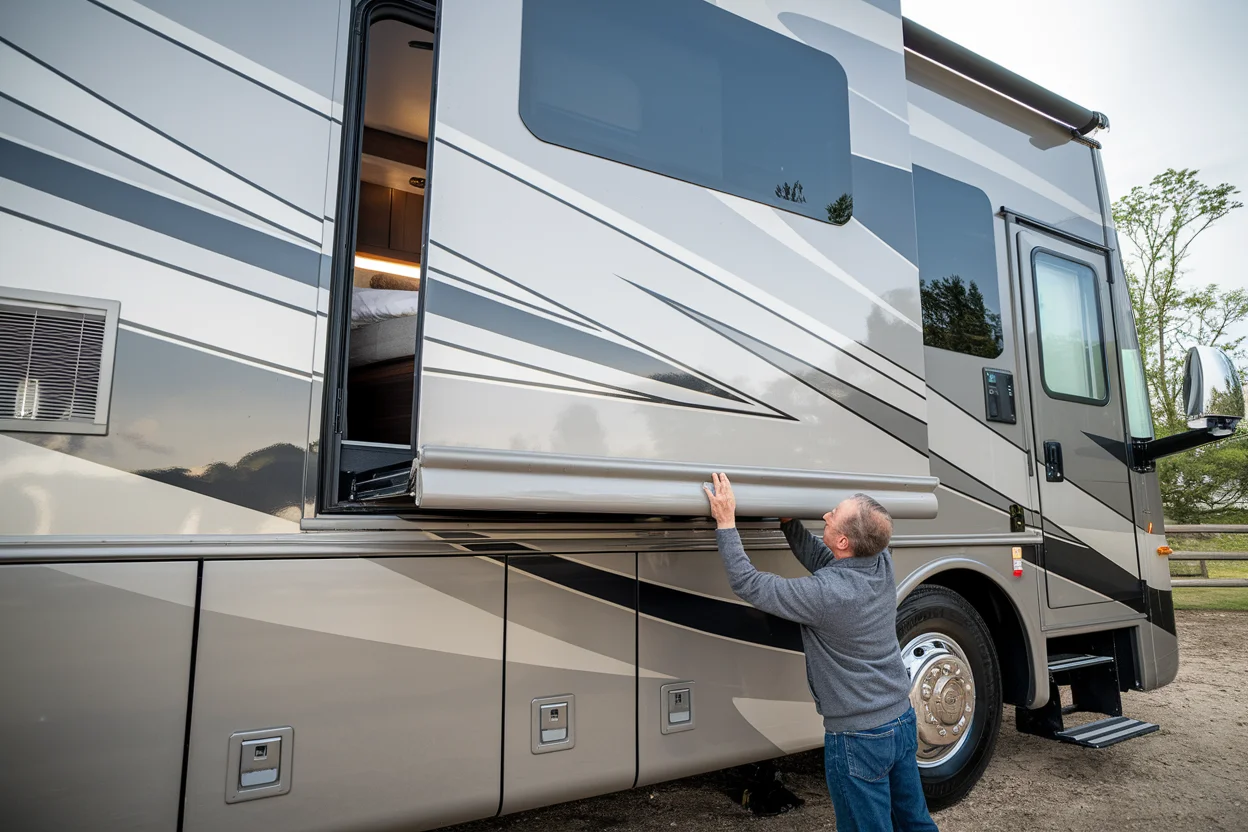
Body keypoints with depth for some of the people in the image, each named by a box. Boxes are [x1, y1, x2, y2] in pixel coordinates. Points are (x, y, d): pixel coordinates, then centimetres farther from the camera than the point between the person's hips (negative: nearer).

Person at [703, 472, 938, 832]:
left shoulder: (827, 594, -31)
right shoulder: (882, 563, -9)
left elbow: (747, 584, -25)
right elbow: (821, 558, 9)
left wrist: (726, 523, -20)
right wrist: (787, 520, 8)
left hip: (860, 739, -7)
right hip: (903, 720, 7)